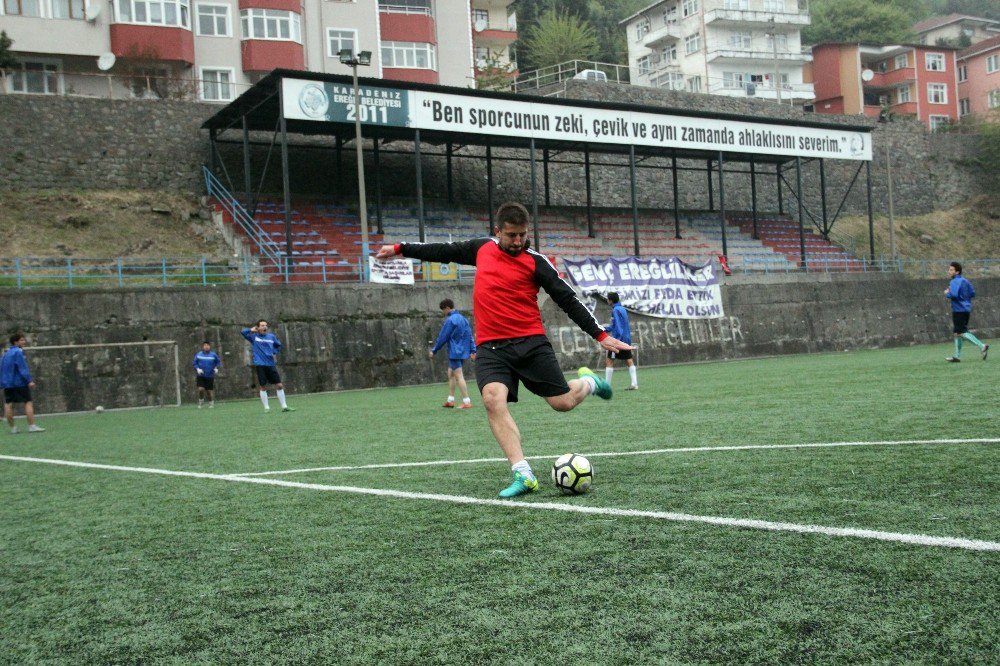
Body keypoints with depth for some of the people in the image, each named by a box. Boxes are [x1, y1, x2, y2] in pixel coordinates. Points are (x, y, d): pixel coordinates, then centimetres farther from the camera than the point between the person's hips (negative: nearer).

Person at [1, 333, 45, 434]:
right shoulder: (18, 352, -10)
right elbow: (22, 368, -17)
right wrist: (29, 381, -19)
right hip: (19, 382, -8)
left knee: (8, 404, 6)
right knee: (28, 403, -5)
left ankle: (12, 428, 10)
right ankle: (31, 426, -10)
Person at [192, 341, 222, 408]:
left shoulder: (214, 355, -3)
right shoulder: (198, 355, -1)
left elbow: (219, 362, 9)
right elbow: (194, 363, 6)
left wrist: (216, 368, -7)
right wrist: (197, 369, -10)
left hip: (210, 376, 0)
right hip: (201, 376, 0)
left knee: (209, 391, 3)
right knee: (201, 389, -14)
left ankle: (211, 403, 26)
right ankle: (201, 400, 13)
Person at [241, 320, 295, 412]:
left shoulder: (271, 336, 10)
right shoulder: (254, 337, 2)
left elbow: (278, 345, 24)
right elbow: (243, 331, -9)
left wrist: (274, 352, 8)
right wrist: (252, 330, 2)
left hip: (271, 364, 3)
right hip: (260, 365, -3)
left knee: (279, 385, 0)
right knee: (263, 387, -1)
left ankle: (284, 406, 6)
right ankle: (266, 408, 6)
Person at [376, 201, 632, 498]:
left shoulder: (536, 261, -1)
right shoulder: (481, 249, 10)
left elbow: (568, 300, 0)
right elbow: (444, 251, 24)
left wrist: (600, 335, -5)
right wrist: (400, 248, 28)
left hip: (530, 341, -2)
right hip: (490, 347, 2)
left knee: (562, 402, -4)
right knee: (493, 399, -24)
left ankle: (588, 382, 34)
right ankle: (523, 475, -26)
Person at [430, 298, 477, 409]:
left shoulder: (450, 320, -14)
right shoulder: (463, 319, 13)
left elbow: (442, 337, -11)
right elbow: (469, 335, 11)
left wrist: (434, 350, -2)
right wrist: (473, 350, 11)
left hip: (455, 353, -9)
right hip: (463, 352, 9)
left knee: (459, 376, -8)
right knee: (451, 374, 18)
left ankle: (467, 402, -11)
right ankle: (450, 400, 20)